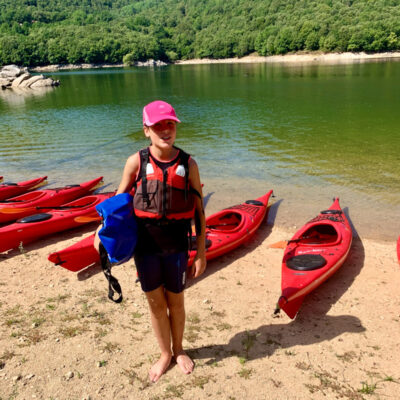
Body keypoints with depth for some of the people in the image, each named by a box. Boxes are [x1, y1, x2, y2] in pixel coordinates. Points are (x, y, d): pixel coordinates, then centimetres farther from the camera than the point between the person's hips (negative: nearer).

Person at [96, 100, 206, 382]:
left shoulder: (188, 164, -7)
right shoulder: (136, 162, -7)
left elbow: (199, 210, -3)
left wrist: (201, 252, -3)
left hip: (177, 246, 0)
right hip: (145, 245, 1)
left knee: (176, 301, 15)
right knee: (156, 302, 13)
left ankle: (178, 350, 42)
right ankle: (165, 354, 37)